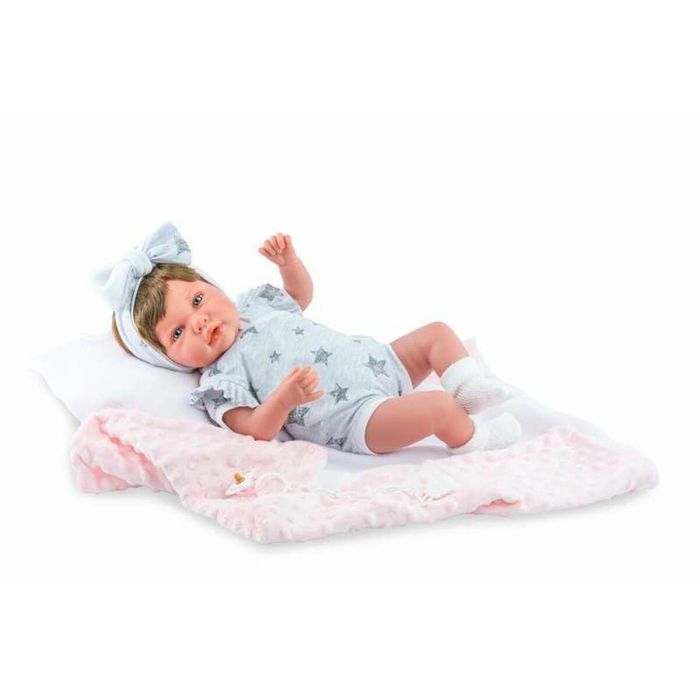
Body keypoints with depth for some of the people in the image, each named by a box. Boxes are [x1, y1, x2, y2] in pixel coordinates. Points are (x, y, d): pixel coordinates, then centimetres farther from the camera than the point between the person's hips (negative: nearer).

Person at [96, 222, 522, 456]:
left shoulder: (257, 303, 13)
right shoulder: (220, 381, -10)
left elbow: (302, 293, 28)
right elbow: (255, 431, -20)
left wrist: (289, 261, 7)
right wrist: (284, 398, -40)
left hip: (379, 361, 9)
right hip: (359, 417, -9)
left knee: (437, 332, 11)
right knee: (438, 408, -28)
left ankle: (468, 388, 4)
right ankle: (472, 439, 0)